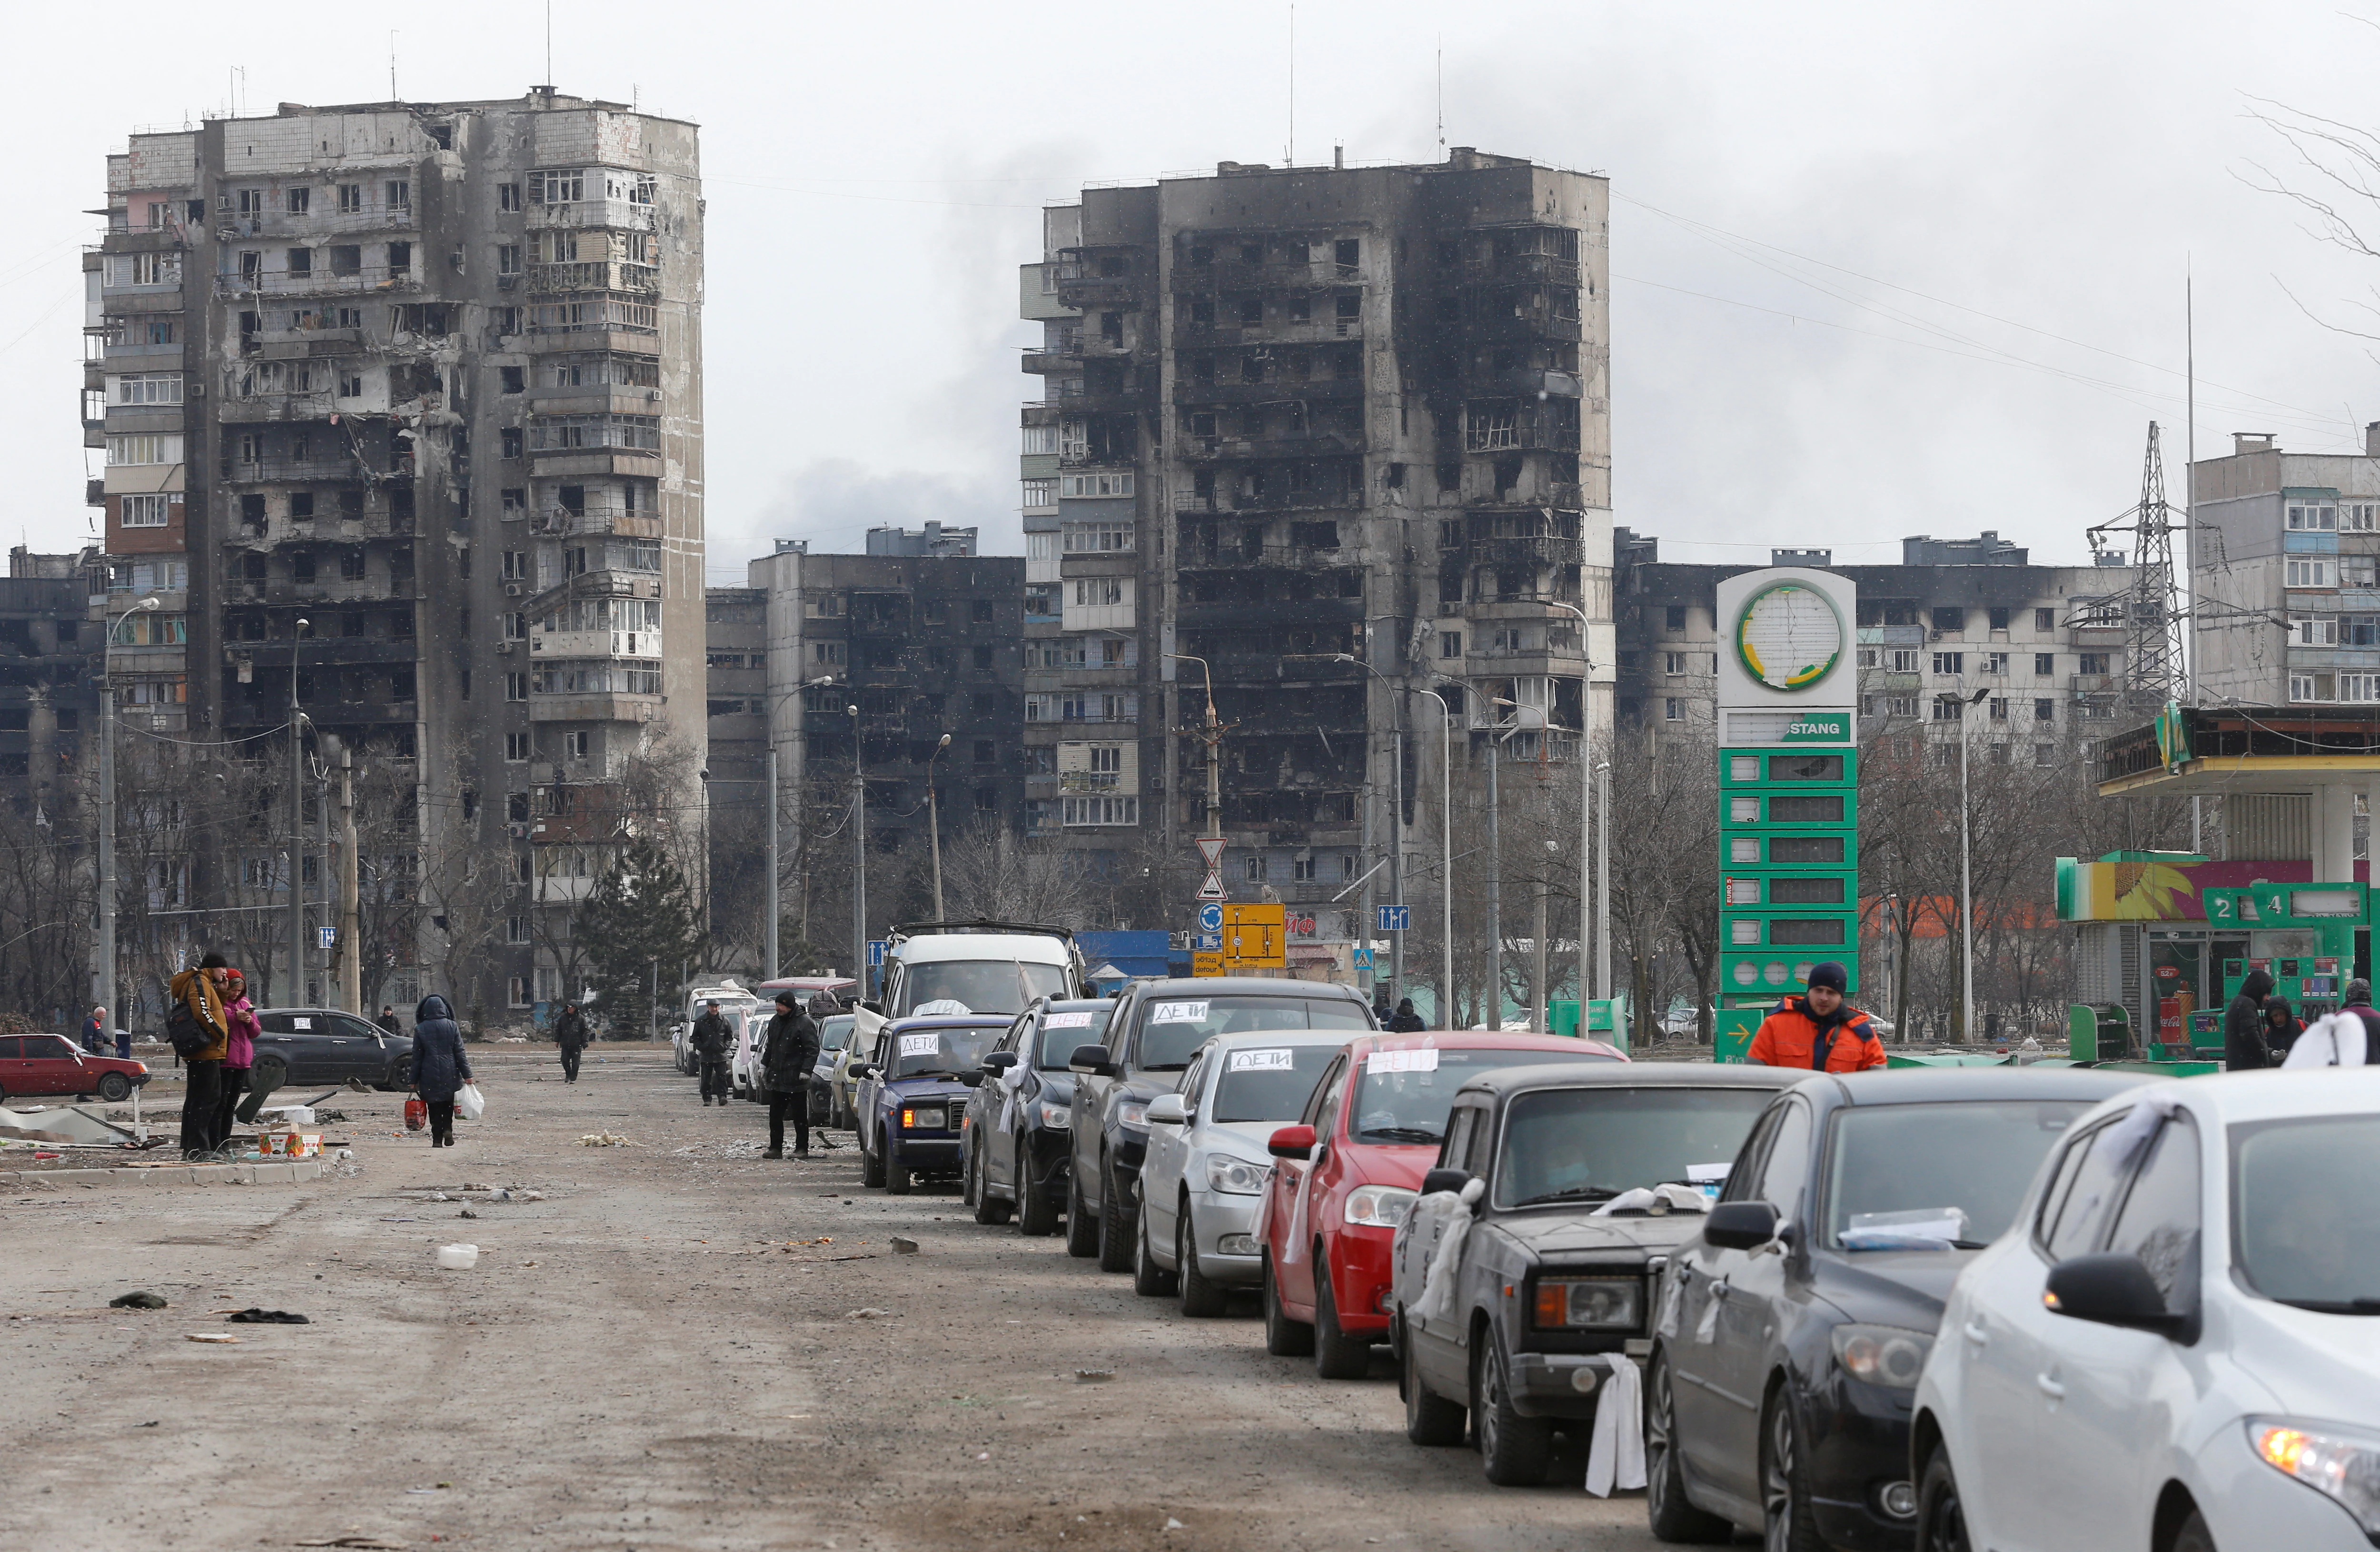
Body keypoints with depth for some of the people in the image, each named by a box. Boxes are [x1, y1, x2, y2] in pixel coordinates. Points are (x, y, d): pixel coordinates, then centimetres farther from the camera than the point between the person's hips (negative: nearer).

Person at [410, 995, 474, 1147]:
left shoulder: (420, 1030, -3)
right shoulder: (452, 1027, -2)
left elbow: (417, 1057, 0)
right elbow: (460, 1053, -2)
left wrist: (414, 1080, 5)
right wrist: (467, 1075, 2)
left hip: (429, 1076, -1)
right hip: (450, 1075, 1)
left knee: (434, 1108, 5)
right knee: (448, 1105, 16)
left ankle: (437, 1139, 0)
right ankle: (448, 1129, -5)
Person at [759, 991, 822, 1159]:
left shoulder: (805, 1023, -10)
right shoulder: (775, 1022, 13)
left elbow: (812, 1050, -13)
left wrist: (806, 1070, -19)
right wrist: (764, 1065, 18)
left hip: (796, 1080, -7)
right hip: (777, 1079, 7)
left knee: (800, 1116, 0)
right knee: (775, 1115, 7)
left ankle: (802, 1149, 6)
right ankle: (775, 1148, 13)